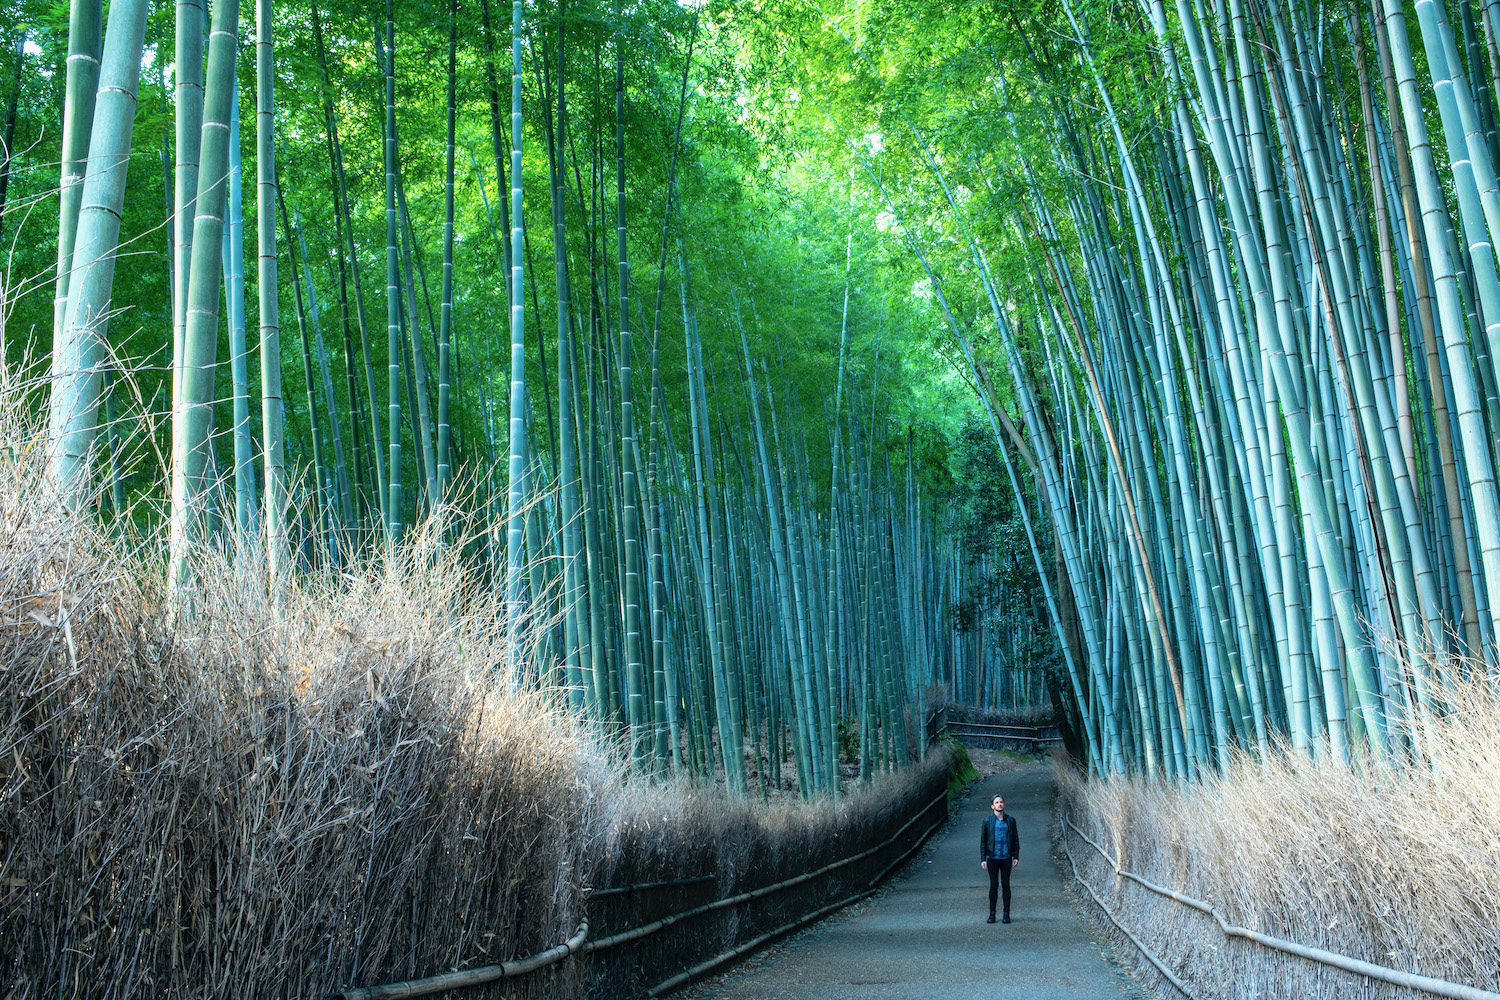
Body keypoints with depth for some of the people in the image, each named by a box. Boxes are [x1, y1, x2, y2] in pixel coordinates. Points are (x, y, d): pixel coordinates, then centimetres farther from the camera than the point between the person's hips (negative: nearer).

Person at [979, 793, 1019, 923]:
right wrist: (983, 859, -3)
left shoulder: (1010, 820, 5)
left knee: (1006, 885, 3)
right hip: (992, 858, -1)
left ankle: (1006, 914, 11)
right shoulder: (987, 821, 0)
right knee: (994, 885, 1)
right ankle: (992, 914, 10)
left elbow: (1015, 839, 11)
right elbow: (983, 841, 2)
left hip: (1006, 858, 1)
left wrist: (1016, 857, 5)